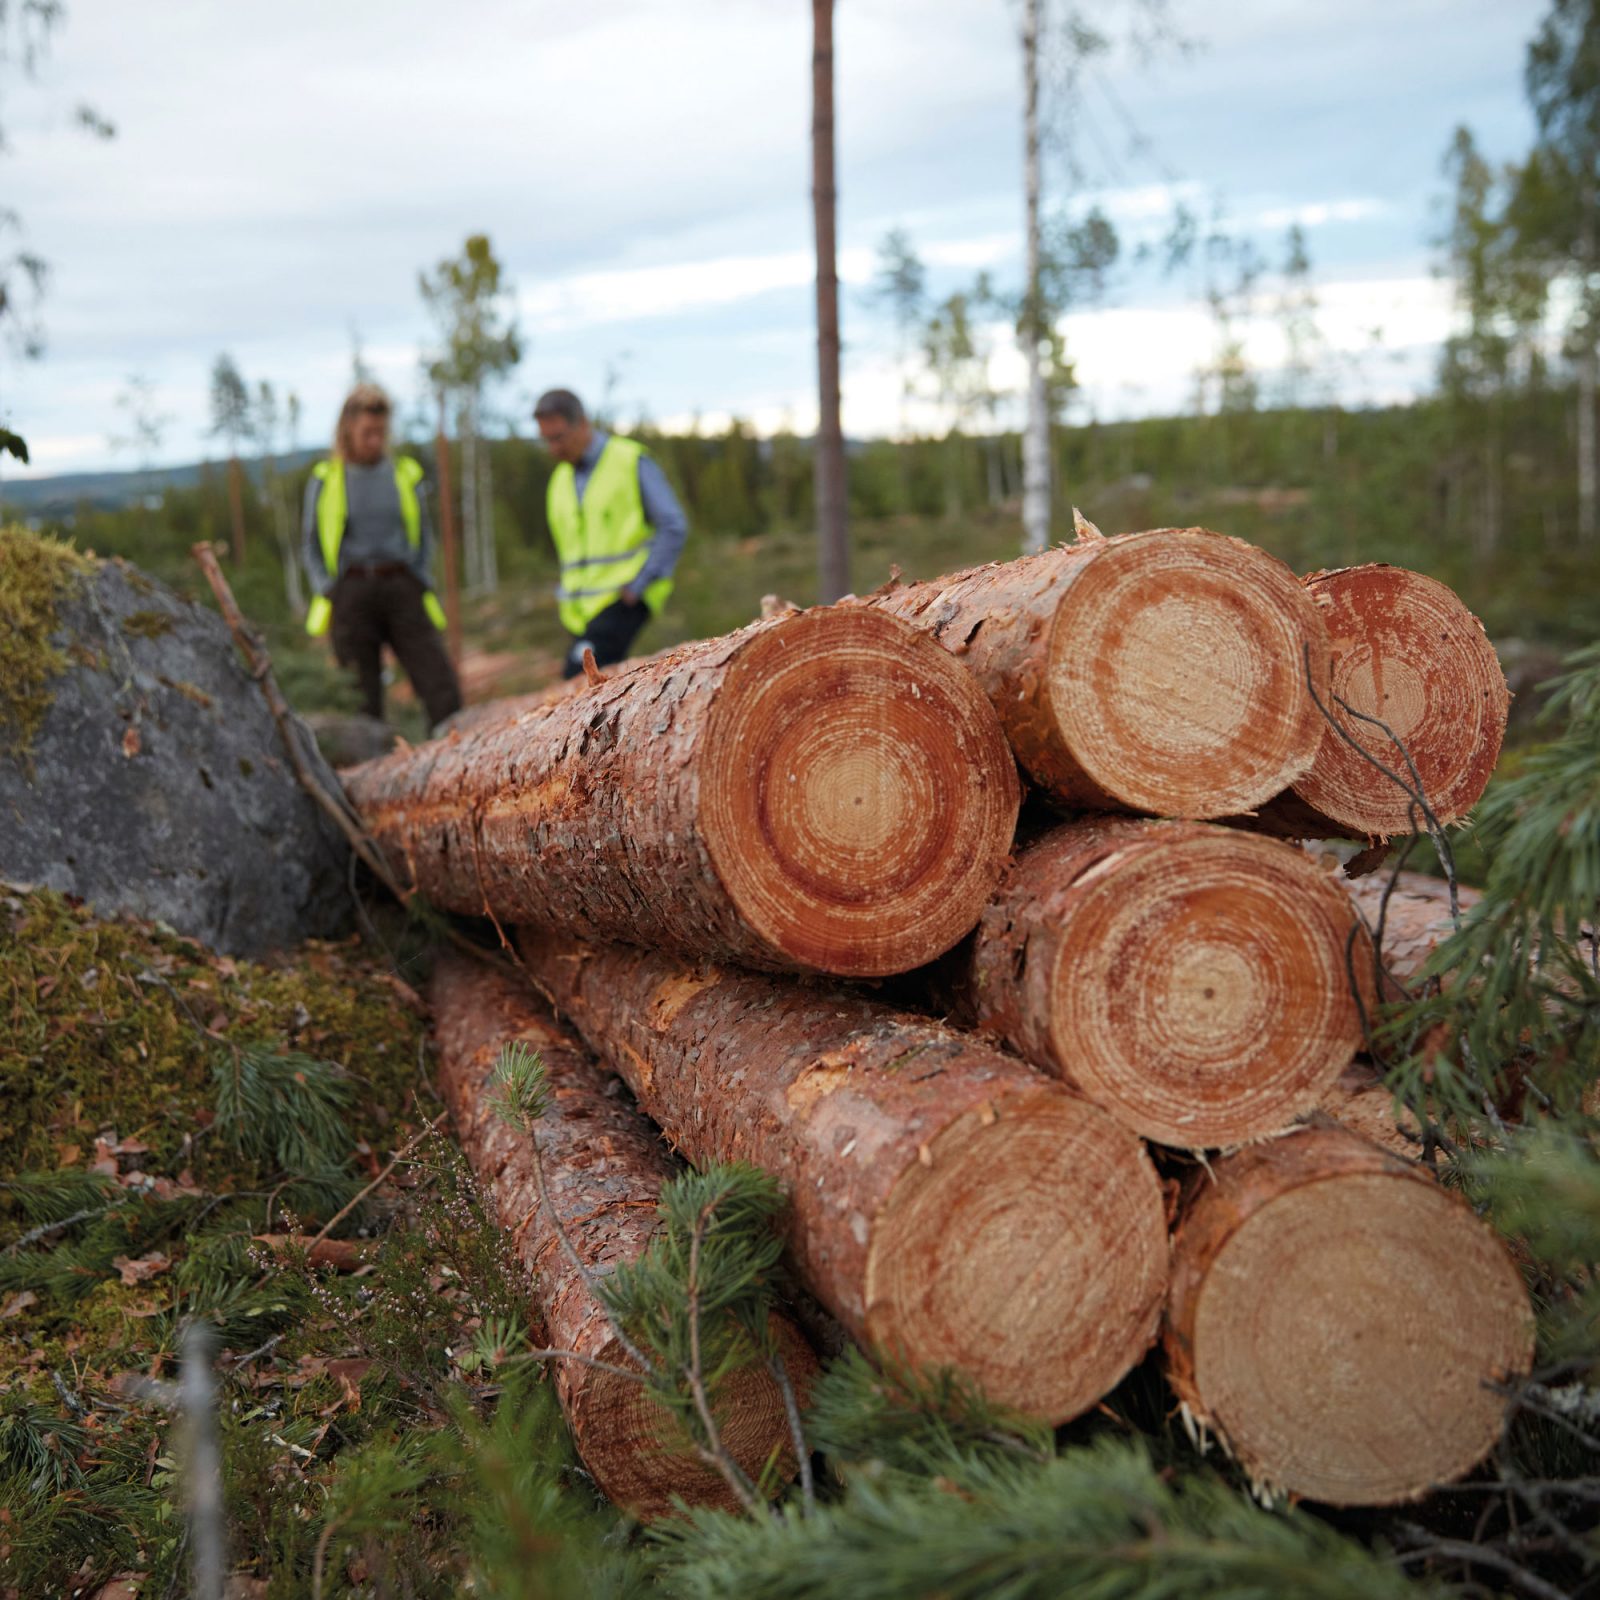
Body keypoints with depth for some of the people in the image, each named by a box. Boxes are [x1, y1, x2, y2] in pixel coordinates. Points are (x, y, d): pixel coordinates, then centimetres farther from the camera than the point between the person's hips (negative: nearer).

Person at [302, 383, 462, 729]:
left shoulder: (405, 474, 13)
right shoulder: (325, 481, 10)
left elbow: (424, 536, 20)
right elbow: (313, 547, 15)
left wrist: (419, 582, 5)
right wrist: (328, 592, 1)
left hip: (401, 587, 1)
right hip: (351, 592, -1)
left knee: (440, 681, -12)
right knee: (362, 702, -3)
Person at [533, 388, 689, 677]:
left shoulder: (632, 462, -3)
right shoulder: (560, 479, 17)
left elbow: (674, 527, -8)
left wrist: (639, 585, -12)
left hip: (623, 599, -7)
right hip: (581, 610, 7)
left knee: (580, 678, -24)